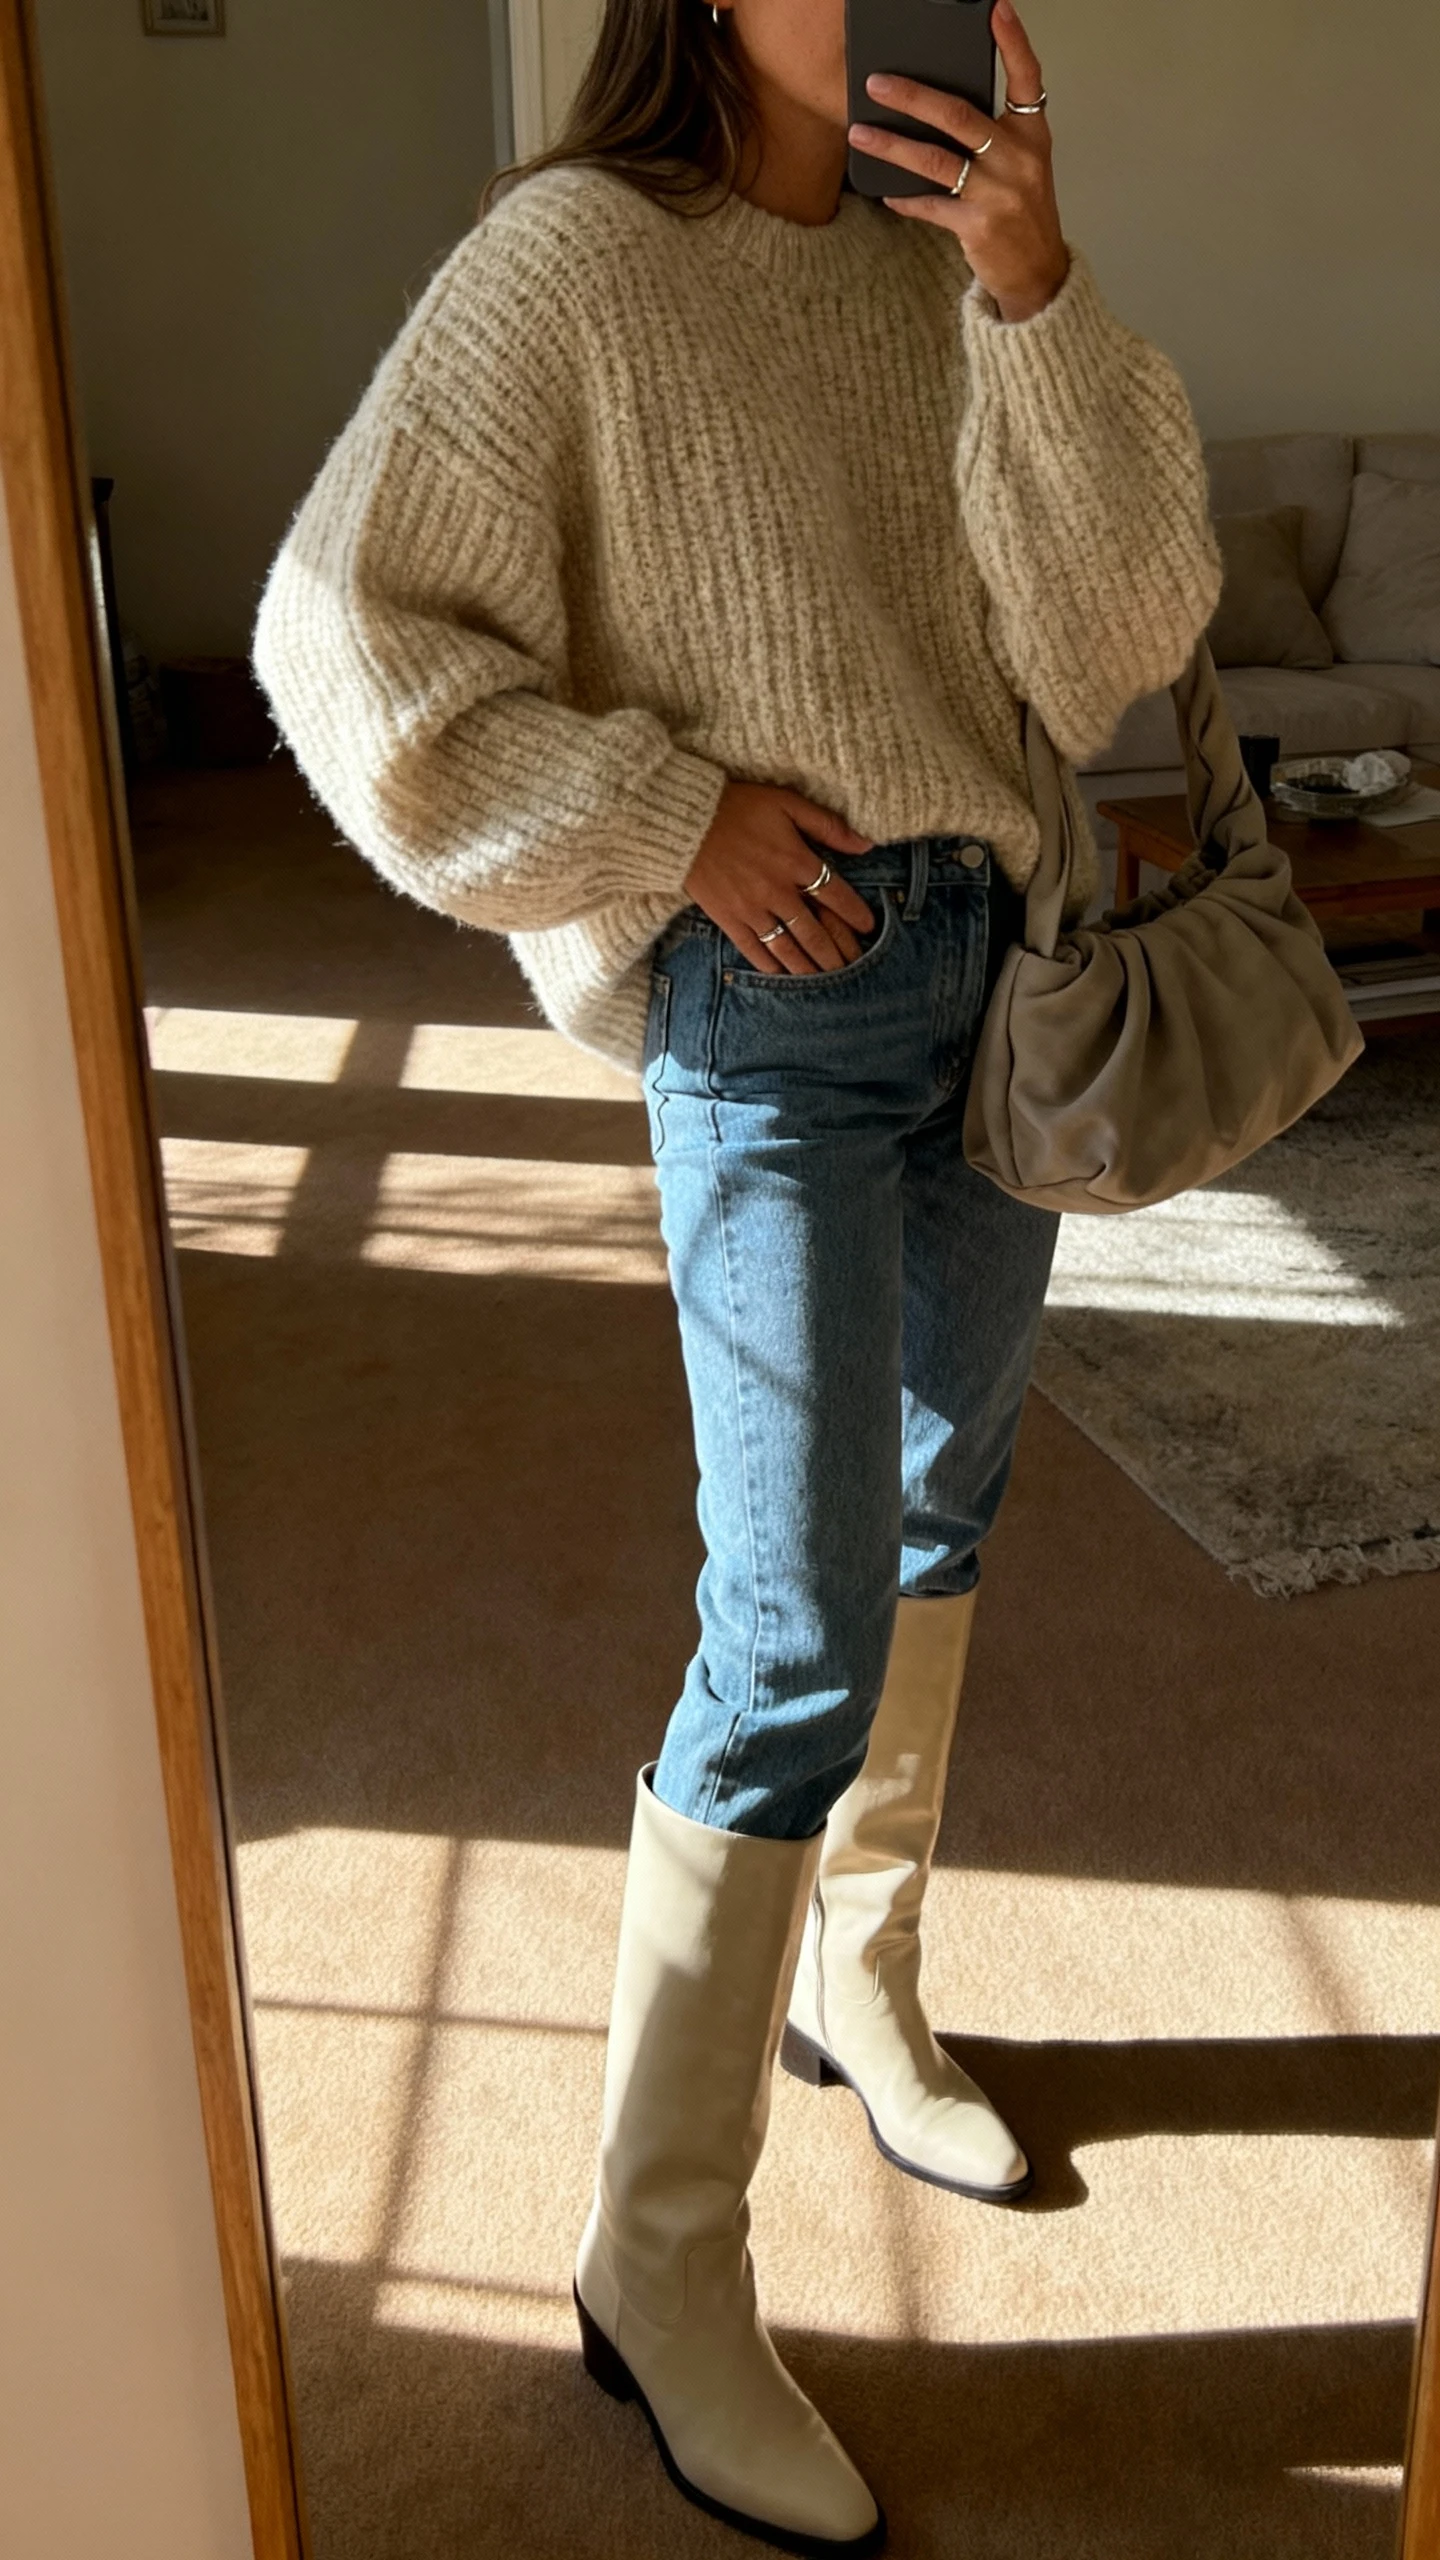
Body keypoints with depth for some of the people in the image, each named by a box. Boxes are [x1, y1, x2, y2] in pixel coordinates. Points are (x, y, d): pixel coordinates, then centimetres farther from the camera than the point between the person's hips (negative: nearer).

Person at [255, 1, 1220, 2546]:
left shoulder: (946, 274, 6)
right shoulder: (573, 262, -8)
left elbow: (1117, 645, -3)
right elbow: (345, 636, -11)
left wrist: (1040, 305, -15)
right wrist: (670, 814, -15)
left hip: (996, 962, 7)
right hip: (772, 1005, -6)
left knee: (935, 1513, 17)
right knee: (801, 1628, -9)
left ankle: (857, 1987, 40)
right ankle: (658, 2261, 7)